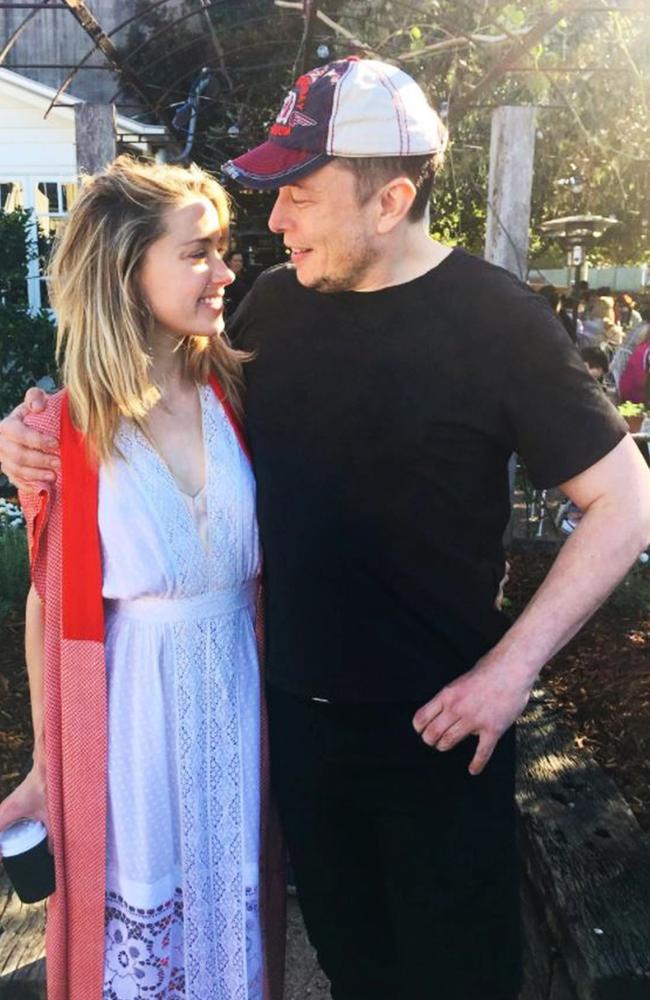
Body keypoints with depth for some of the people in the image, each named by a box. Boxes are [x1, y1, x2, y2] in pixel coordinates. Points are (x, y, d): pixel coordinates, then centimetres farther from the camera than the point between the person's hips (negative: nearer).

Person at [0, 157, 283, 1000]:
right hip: (125, 716, -2)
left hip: (235, 701, 3)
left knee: (234, 915, 20)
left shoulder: (239, 397, -3)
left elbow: (264, 568, 6)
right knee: (132, 924, 16)